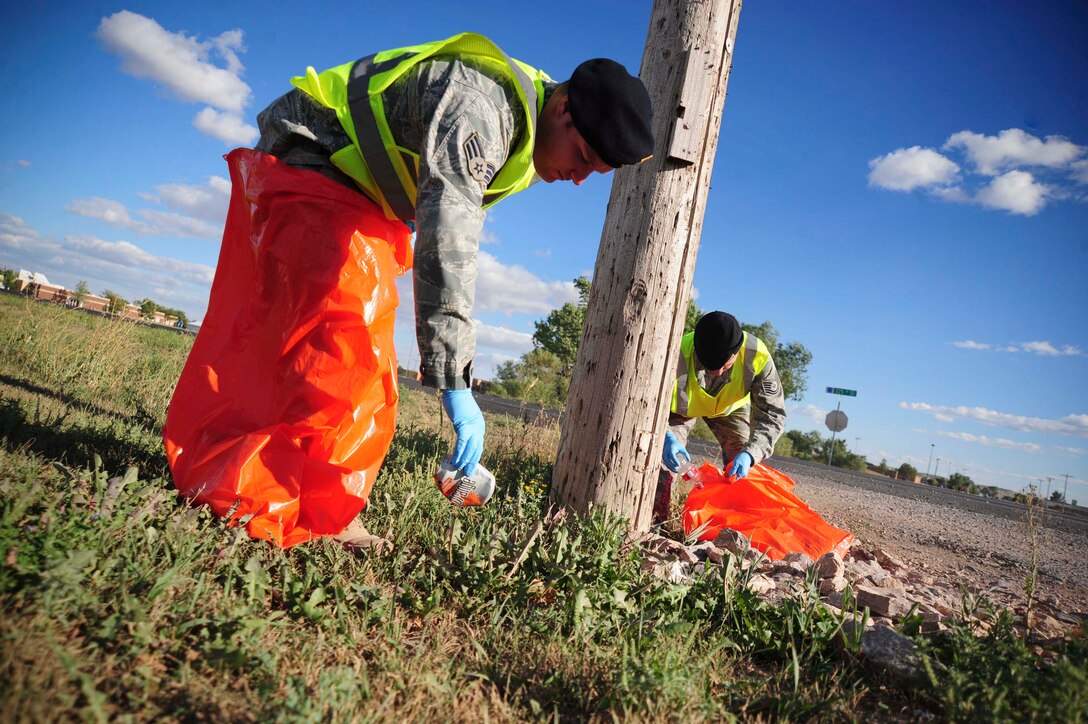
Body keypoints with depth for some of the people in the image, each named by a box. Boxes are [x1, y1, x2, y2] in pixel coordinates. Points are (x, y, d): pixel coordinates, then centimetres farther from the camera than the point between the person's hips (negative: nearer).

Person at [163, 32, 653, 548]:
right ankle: (319, 508, -18)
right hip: (310, 155, -9)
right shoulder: (478, 106, -33)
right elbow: (447, 237, -44)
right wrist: (455, 384, -47)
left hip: (363, 194, 9)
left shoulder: (527, 137, -1)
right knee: (340, 328, -22)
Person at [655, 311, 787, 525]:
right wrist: (666, 438, -53)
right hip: (682, 405, -1)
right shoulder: (680, 354, -43)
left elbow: (772, 414, -31)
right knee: (665, 456, -19)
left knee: (745, 468, -7)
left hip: (730, 407, 2)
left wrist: (750, 453, -48)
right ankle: (656, 522, -8)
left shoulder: (757, 357, -38)